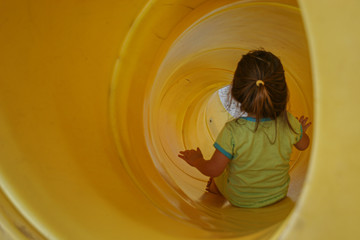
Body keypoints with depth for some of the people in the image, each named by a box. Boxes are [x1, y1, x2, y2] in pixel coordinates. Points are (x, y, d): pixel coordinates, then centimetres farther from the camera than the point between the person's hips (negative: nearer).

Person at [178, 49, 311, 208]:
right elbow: (303, 144, -2)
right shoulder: (289, 124, -26)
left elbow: (213, 170, -25)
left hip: (239, 200, -3)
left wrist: (196, 160, -3)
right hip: (278, 195, 4)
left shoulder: (232, 132, -37)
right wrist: (301, 131, 22)